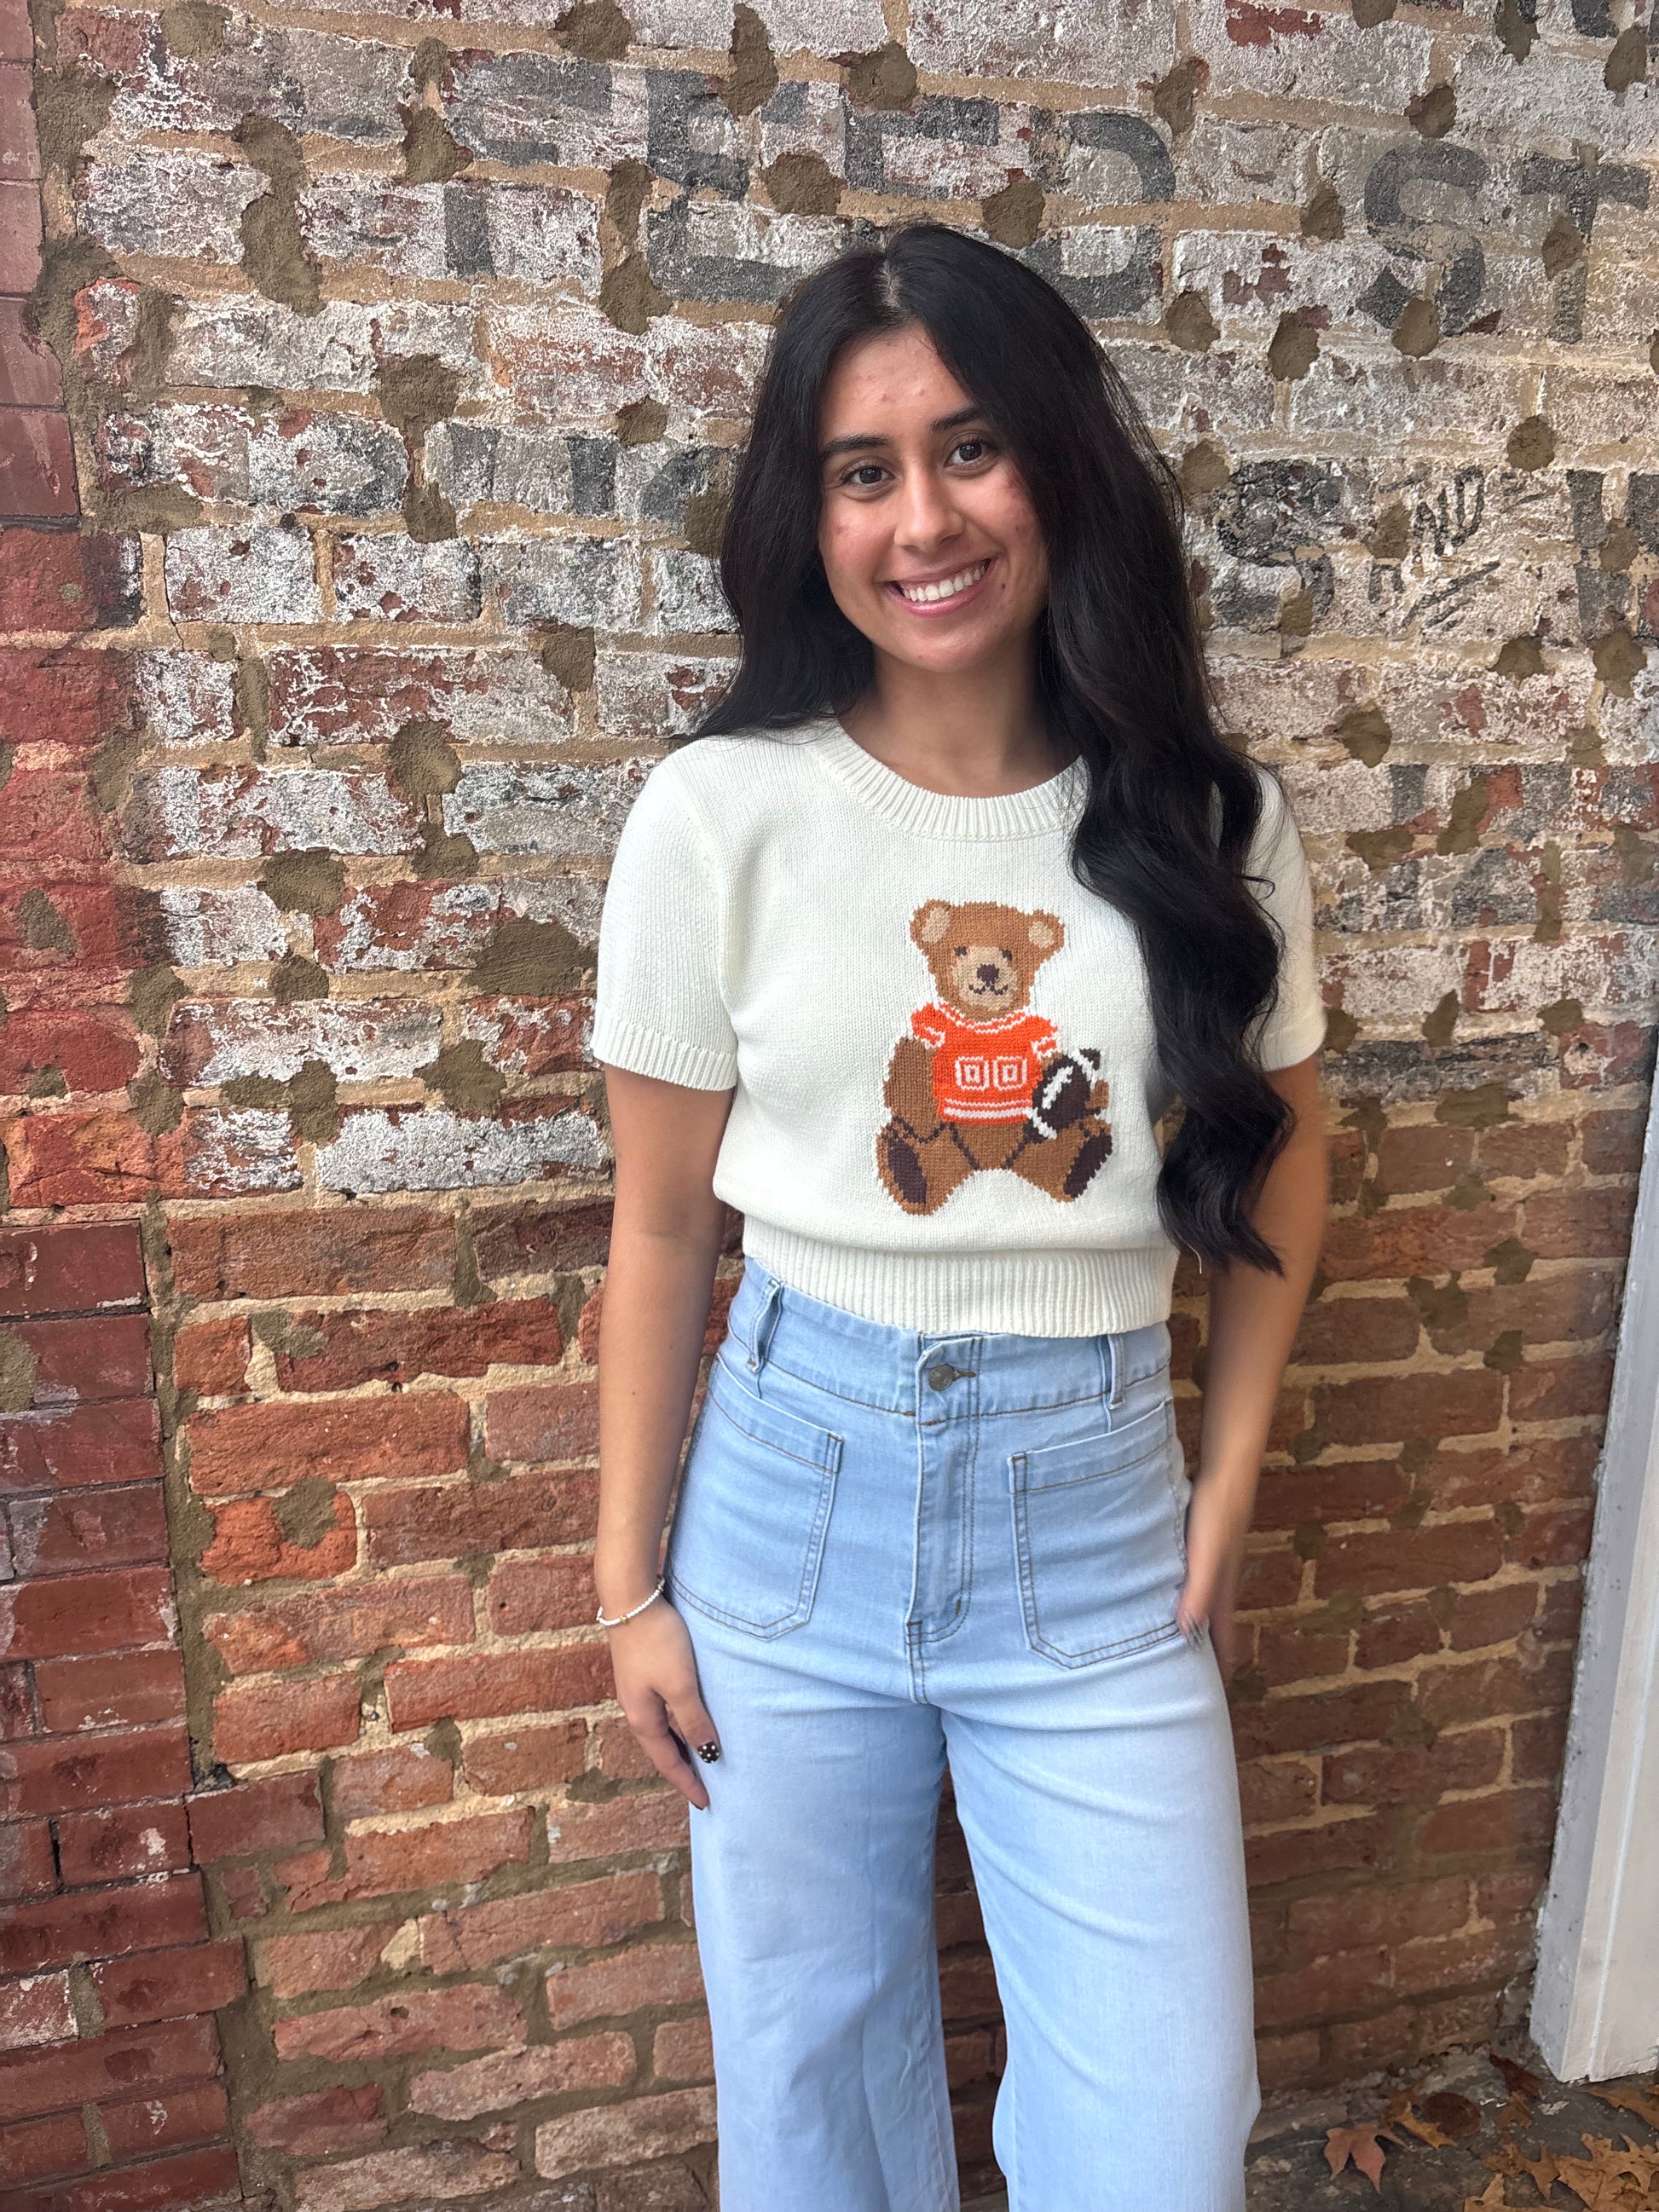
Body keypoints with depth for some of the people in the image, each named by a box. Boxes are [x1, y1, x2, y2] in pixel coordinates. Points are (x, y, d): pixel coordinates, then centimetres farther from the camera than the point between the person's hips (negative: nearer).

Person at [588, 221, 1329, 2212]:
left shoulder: (1210, 823, -4)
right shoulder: (721, 815, -9)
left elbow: (1278, 1152, 9)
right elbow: (662, 1227, -3)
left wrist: (1228, 1482, 3)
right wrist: (628, 1583, 1)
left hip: (1097, 1506, 1)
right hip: (796, 1487, 0)